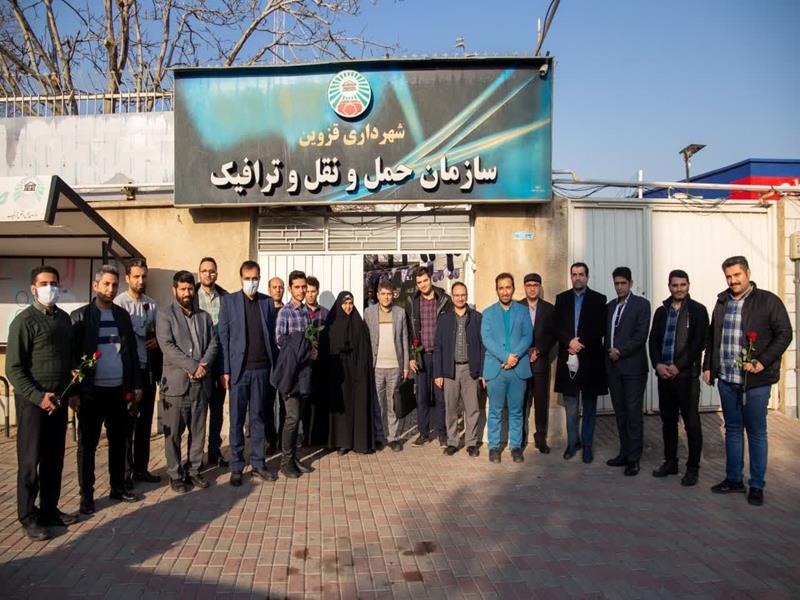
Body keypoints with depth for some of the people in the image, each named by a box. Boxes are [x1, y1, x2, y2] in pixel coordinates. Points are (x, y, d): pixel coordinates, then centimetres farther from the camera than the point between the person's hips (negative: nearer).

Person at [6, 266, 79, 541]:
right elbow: (13, 368, -12)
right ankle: (28, 517, 15)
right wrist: (39, 396, -18)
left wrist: (73, 392, 11)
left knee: (55, 459, 12)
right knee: (30, 461, 3)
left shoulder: (64, 318, 9)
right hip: (33, 401, -6)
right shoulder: (24, 321, -9)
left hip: (59, 399, 6)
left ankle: (49, 510, 24)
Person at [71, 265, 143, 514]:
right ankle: (86, 495, 16)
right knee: (87, 444, 6)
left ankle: (118, 487, 25)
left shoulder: (122, 315, 8)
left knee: (118, 442, 12)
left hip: (119, 390, 4)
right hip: (92, 391, -3)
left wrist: (136, 386, 8)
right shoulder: (80, 316, -3)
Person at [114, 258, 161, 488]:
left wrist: (157, 340, -2)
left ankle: (141, 468, 23)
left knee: (145, 421, 12)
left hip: (148, 368, 6)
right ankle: (125, 472, 14)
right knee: (127, 422, 3)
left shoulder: (151, 304, 9)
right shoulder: (120, 303, -8)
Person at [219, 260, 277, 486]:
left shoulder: (267, 302, 9)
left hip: (262, 368, 2)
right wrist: (225, 370, -6)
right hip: (239, 368, -2)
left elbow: (271, 335, 8)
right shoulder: (228, 301, 3)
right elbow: (224, 336, 0)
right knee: (237, 419, 4)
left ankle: (257, 463, 18)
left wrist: (273, 365, 1)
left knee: (258, 417, 9)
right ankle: (236, 467, 13)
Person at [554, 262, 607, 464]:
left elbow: (600, 329, -5)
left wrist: (580, 344, -12)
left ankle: (587, 444, 15)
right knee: (570, 405, 7)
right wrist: (569, 342, -14)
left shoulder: (598, 299, 2)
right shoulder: (561, 298, 9)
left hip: (590, 359, -2)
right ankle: (572, 442, 18)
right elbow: (557, 327, 2)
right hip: (568, 358, 2)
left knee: (589, 405, 6)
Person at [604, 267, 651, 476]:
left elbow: (641, 335, -10)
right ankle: (624, 453, 18)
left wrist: (620, 351, -12)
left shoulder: (641, 304, -2)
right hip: (613, 367, 6)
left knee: (634, 414, -3)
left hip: (633, 366, -5)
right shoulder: (610, 306, 15)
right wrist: (609, 351, 1)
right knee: (620, 413, 10)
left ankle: (634, 459, 4)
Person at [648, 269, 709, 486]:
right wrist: (658, 364, -5)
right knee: (668, 420, 11)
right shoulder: (661, 311, 13)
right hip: (664, 374, 4)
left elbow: (699, 342, -8)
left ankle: (693, 468, 11)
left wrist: (678, 366, -13)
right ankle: (670, 462, 23)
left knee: (691, 422, 0)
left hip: (687, 374, -4)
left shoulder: (698, 310, -1)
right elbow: (653, 340, 10)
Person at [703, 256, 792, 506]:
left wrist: (762, 362, -15)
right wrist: (708, 366, 11)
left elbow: (784, 334, -7)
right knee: (732, 429, 14)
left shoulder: (768, 301, -6)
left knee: (756, 433, 5)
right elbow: (711, 337, 16)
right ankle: (733, 479, 25)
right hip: (726, 380, 5)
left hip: (755, 381, -5)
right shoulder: (722, 302, 10)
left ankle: (757, 486, 16)